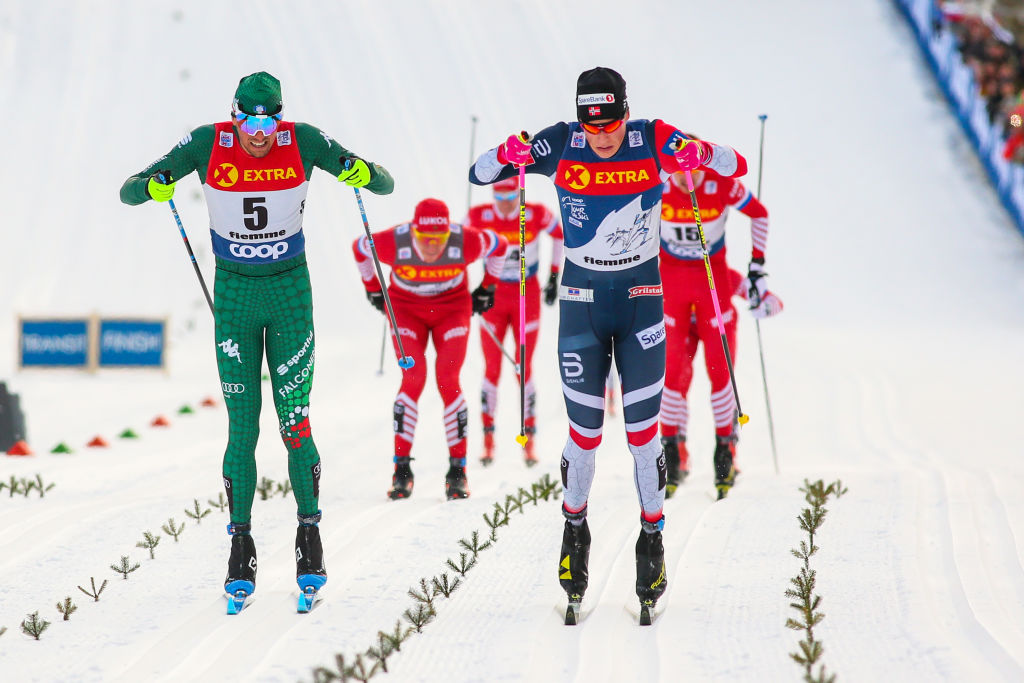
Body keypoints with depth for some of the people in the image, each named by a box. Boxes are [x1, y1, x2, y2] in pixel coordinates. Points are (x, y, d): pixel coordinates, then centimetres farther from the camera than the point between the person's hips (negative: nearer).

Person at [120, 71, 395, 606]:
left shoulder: (303, 141, -13)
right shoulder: (208, 144, -12)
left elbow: (386, 185, -9)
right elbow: (129, 192, -12)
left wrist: (363, 174, -33)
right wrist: (153, 186, -35)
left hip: (290, 291, 0)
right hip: (233, 292, 0)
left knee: (295, 422, -5)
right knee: (241, 427, -2)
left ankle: (309, 535, 11)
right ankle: (241, 548, 6)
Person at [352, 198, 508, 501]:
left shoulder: (466, 242, -28)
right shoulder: (393, 242, -28)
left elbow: (499, 246, -4)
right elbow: (359, 248, -4)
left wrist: (486, 288, 4)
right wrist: (373, 289, 6)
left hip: (452, 308, 0)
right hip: (406, 309, 0)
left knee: (448, 380, -15)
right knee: (413, 377, -17)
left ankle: (457, 470, -6)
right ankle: (402, 469, -11)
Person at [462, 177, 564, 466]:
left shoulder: (536, 214, -12)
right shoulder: (479, 216, -10)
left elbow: (560, 236, 7)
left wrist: (554, 276, 6)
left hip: (528, 297, -1)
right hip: (493, 296, 1)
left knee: (524, 368, -4)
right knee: (492, 369, -2)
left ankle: (529, 439, 4)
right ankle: (488, 439, 6)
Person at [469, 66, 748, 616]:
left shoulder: (653, 141, -12)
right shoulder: (561, 145, -12)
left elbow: (736, 168, -9)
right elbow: (478, 175, -8)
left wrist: (701, 154, -31)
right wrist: (508, 156, -31)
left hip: (641, 295, 0)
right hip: (582, 297, 0)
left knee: (643, 428, -2)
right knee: (585, 428, 1)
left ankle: (652, 535, 13)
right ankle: (575, 526, 24)